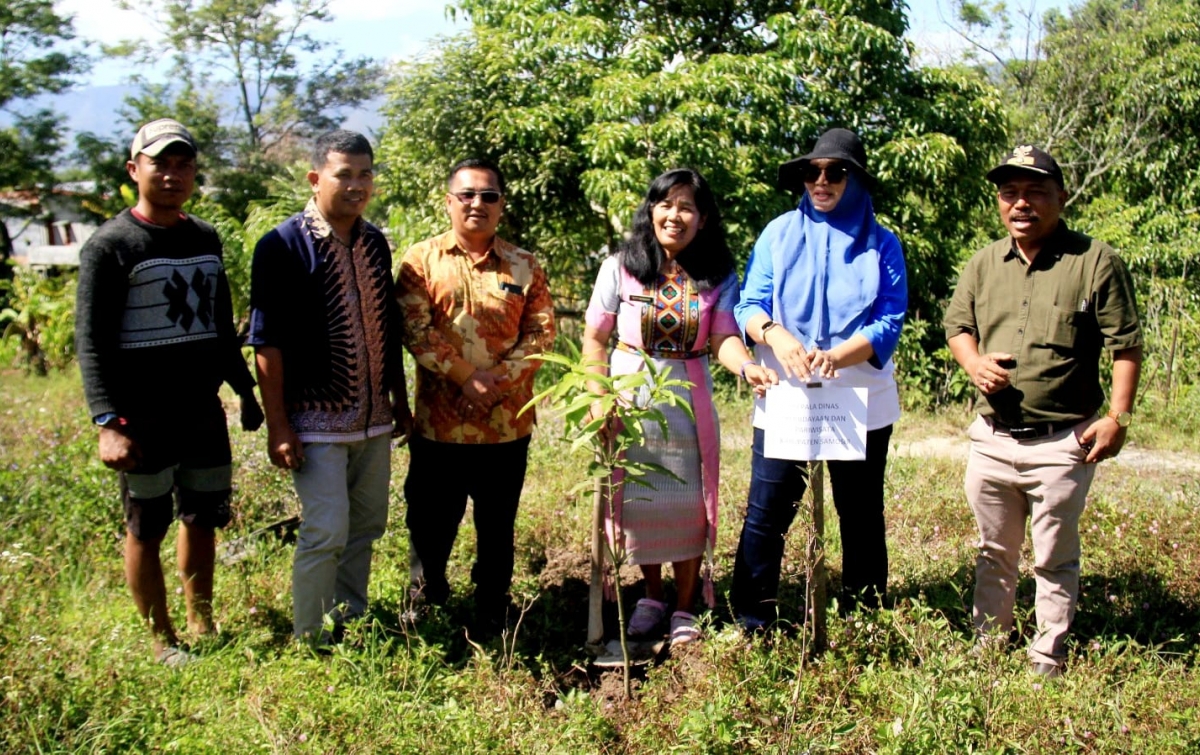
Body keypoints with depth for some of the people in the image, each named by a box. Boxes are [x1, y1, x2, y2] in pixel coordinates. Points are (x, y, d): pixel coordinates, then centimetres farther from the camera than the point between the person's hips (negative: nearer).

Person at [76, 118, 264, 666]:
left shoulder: (205, 239, 11)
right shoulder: (111, 244, -8)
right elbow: (91, 341, -12)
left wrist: (246, 392, 21)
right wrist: (108, 422, -19)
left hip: (204, 413, 6)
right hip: (144, 420, -6)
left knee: (203, 519, 13)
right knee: (146, 529, 5)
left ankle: (203, 626, 28)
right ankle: (162, 640, 18)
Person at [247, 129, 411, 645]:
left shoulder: (374, 243, 9)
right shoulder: (283, 246, -10)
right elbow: (267, 342, -12)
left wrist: (400, 403, 16)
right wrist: (278, 426, -15)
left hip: (374, 420, 6)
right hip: (316, 421, -6)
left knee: (366, 528, 13)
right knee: (326, 535, -6)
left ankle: (351, 628, 28)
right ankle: (311, 643, 10)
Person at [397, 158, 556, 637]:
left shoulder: (524, 266, 6)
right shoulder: (421, 260, 0)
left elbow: (541, 332, 0)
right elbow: (415, 330, -9)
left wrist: (497, 377, -14)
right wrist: (466, 376, -16)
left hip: (507, 423, 2)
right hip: (439, 421, -1)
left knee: (497, 527, 12)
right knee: (431, 519, 10)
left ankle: (491, 615, 28)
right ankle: (430, 578, 38)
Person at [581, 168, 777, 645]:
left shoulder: (718, 277, -1)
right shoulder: (621, 267, -4)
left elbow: (724, 339, -13)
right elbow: (595, 339, 0)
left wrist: (747, 366, -34)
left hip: (687, 400, 0)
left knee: (687, 506, 3)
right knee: (638, 501, 7)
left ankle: (684, 610, 19)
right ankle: (652, 596, 29)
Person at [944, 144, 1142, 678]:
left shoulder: (1095, 261, -7)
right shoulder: (984, 263, 7)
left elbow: (1126, 345, -7)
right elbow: (956, 325, 16)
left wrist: (1118, 416, -14)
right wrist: (974, 361, -6)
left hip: (1061, 443, -4)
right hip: (991, 439, 5)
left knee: (1054, 562, 7)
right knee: (993, 555, 18)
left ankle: (1047, 663, 20)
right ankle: (987, 649, 31)